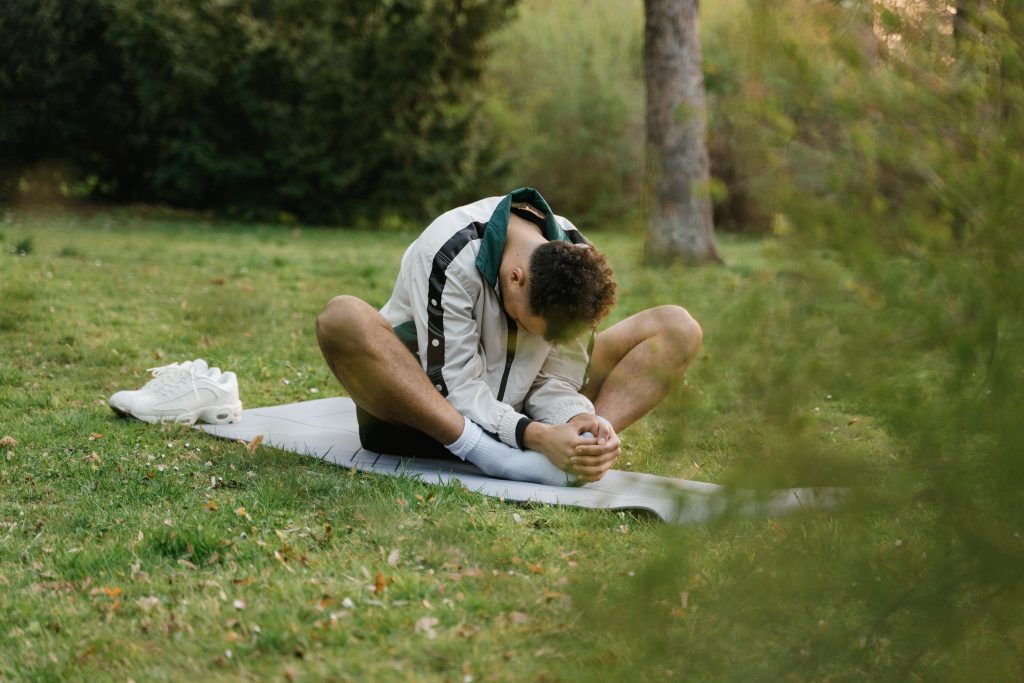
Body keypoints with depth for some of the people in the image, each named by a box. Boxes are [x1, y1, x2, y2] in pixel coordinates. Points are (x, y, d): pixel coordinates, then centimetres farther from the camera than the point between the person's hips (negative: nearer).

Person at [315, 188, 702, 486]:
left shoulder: (577, 261, -12)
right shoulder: (450, 256, -26)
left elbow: (555, 380, -11)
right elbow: (454, 390, -28)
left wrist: (581, 420, -34)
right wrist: (535, 436, -43)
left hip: (518, 413, 4)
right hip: (420, 408, -3)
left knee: (678, 328, -11)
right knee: (342, 318, -37)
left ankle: (579, 449, -37)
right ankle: (493, 456, -43)